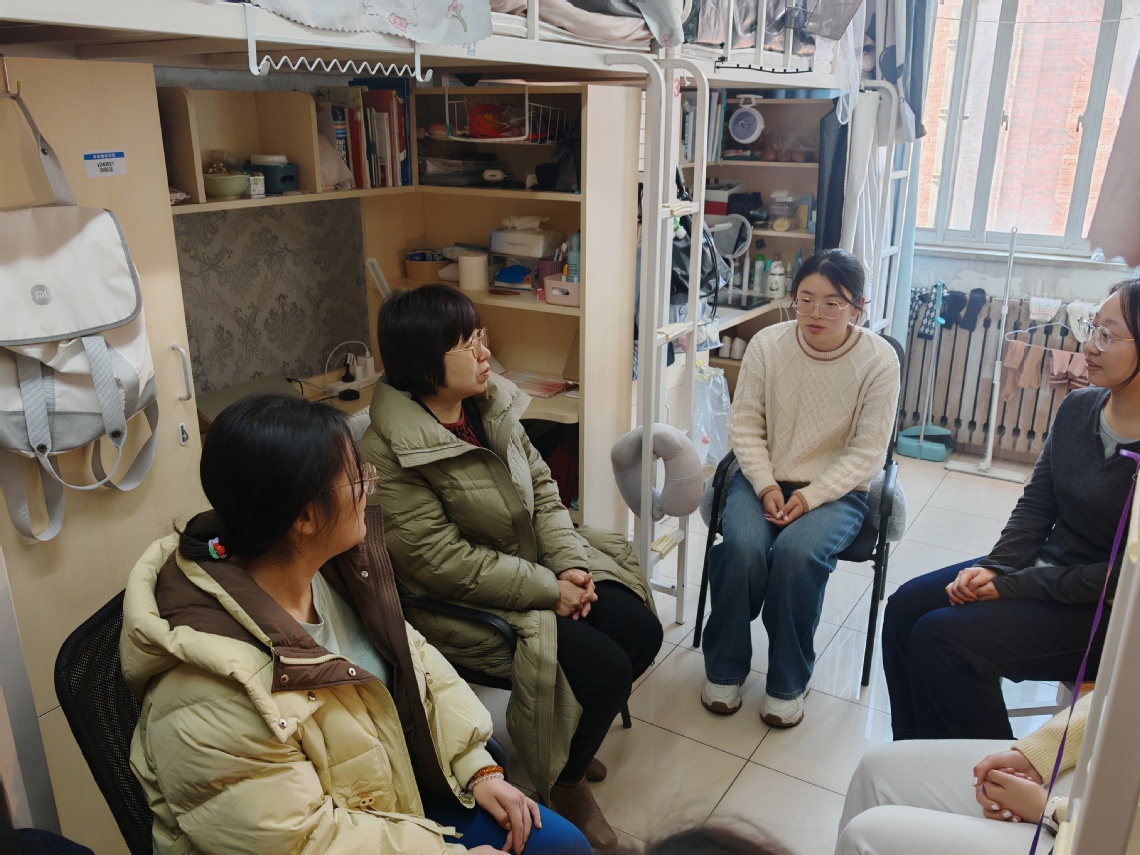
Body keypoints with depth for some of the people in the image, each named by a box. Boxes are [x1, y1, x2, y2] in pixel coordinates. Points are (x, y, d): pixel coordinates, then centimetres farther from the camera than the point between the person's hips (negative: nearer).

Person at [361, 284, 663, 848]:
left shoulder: (491, 404, -3)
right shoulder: (388, 452, -24)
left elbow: (541, 488, 3)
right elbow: (444, 561, -24)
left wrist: (570, 564, -11)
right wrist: (548, 589, -21)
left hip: (536, 562, 8)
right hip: (461, 601, -7)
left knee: (641, 632, -1)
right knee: (605, 667, -16)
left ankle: (572, 739, 26)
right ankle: (564, 782, 15)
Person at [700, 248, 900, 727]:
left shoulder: (878, 360, -9)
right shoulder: (766, 345, -4)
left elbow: (867, 452, -8)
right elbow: (745, 425, 1)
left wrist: (810, 496, -18)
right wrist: (766, 486, -13)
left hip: (836, 490, -1)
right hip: (763, 478, 2)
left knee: (797, 551, -31)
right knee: (743, 546, -28)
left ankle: (788, 683, -7)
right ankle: (724, 669, -3)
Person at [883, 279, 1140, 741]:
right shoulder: (1078, 408, 1)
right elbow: (1035, 503, 6)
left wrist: (1009, 588, -17)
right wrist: (995, 568, -8)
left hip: (1102, 611, -7)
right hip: (1043, 564, 7)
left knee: (943, 637, -21)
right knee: (905, 606, -5)